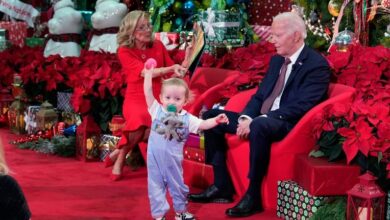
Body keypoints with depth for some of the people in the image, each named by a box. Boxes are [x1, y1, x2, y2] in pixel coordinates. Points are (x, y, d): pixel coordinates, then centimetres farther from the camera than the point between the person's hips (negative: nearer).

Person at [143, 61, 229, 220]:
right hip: (155, 157, -1)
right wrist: (149, 73, -12)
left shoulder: (187, 118, 0)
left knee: (177, 185, 15)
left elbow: (202, 124, -1)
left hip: (173, 159, 1)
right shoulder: (157, 110, -3)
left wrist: (216, 120, -19)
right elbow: (148, 92, -8)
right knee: (156, 186, 5)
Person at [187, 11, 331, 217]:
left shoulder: (317, 65, -12)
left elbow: (300, 107, -21)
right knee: (212, 116, 3)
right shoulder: (276, 60, 14)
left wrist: (257, 120, -25)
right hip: (261, 120, 9)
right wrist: (246, 117, -7)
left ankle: (253, 195, -26)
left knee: (260, 126, -40)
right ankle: (222, 186, 1)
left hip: (291, 125, -9)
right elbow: (260, 95, 15)